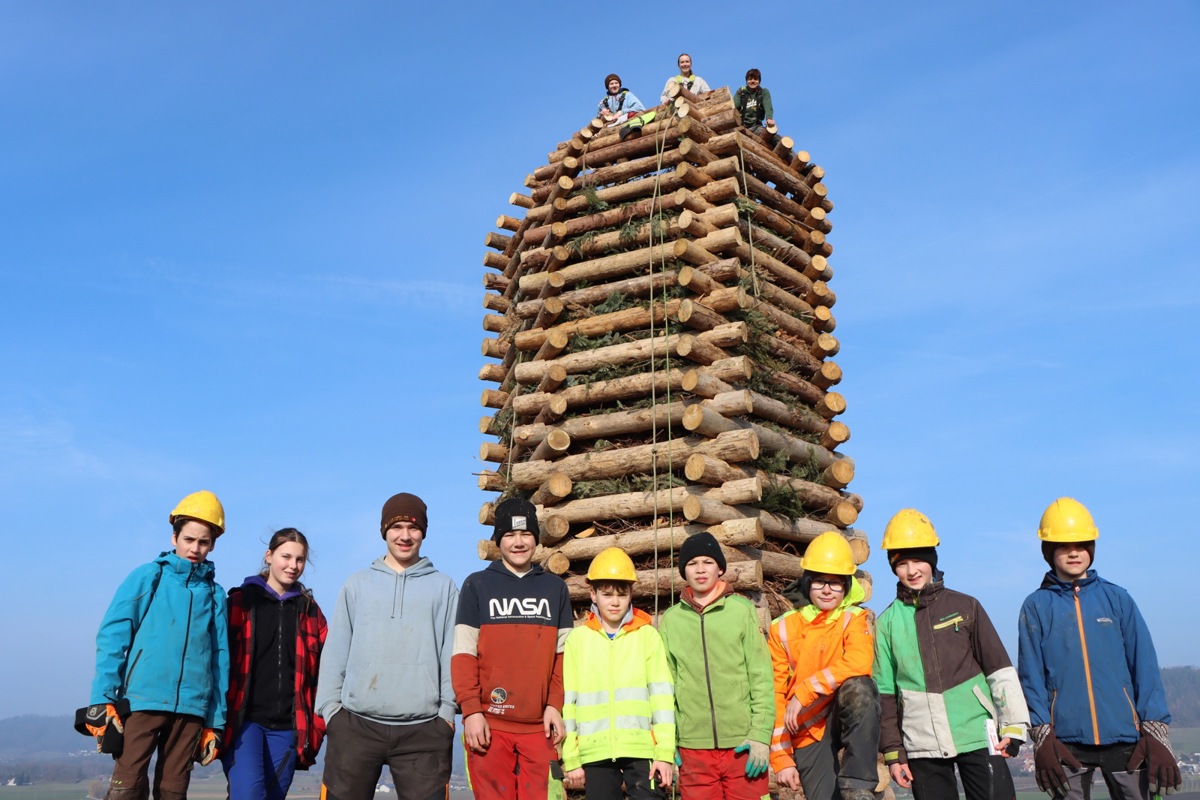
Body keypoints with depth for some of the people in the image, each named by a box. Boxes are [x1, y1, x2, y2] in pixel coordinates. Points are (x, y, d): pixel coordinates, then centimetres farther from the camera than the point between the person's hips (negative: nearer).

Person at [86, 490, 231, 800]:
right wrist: (103, 700, -9)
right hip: (142, 700, -2)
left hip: (191, 707, 3)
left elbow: (219, 660, 11)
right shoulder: (146, 577, 4)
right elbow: (112, 638, 0)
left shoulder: (215, 594, 10)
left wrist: (215, 723, 9)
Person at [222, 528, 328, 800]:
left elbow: (322, 672, 12)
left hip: (287, 726, 3)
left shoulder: (310, 611, 12)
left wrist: (317, 724, 5)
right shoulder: (241, 601, 5)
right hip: (243, 719, -3)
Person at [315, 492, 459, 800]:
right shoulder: (357, 584, 11)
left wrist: (448, 709, -1)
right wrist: (329, 706, 3)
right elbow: (335, 652, 10)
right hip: (355, 725, 1)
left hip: (424, 729, -1)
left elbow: (452, 654, 5)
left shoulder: (443, 587, 8)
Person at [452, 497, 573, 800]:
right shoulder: (477, 585, 6)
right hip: (490, 724, -2)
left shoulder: (555, 587, 13)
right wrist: (471, 710, -9)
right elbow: (463, 654, 0)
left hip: (540, 725, 2)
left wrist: (555, 705, -1)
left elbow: (564, 653, 10)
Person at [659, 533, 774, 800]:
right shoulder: (671, 619, 7)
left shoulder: (742, 609, 1)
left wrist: (761, 735, -7)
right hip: (693, 746, 2)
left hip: (743, 744, -2)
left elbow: (762, 676, -1)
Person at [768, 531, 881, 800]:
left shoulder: (855, 619, -3)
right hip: (808, 731, 2)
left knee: (858, 687, -31)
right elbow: (775, 697, 2)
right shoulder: (783, 629, 1)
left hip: (848, 718, -2)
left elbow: (858, 664, -24)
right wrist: (781, 758, -3)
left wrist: (804, 692, -25)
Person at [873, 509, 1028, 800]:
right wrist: (893, 752, 7)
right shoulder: (887, 622, 7)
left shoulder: (965, 607, 3)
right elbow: (885, 691, 9)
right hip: (922, 747, 1)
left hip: (978, 737, -1)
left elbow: (1001, 670, 4)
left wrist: (1013, 727, -1)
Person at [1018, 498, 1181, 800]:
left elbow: (1145, 667, 3)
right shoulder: (1036, 607, 3)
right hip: (1067, 741, -1)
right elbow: (1031, 676, 0)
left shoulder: (1117, 599, 6)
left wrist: (1155, 732, -3)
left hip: (1124, 737, 1)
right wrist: (1042, 736, -7)